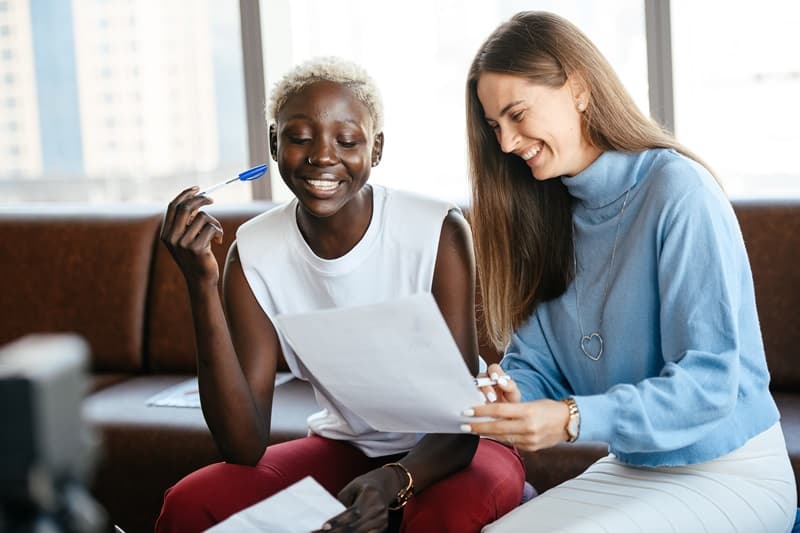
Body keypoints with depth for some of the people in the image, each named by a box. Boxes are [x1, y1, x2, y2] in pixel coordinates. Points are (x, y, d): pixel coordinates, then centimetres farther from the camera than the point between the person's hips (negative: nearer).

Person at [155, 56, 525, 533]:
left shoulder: (440, 231, -20)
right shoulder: (254, 254, -10)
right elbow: (245, 446, -17)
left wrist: (393, 481, -40)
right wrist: (203, 287, -26)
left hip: (444, 452, -3)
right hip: (344, 447, 3)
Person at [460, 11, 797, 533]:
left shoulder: (678, 189, -16)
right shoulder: (552, 213, 7)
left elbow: (709, 381, -21)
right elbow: (534, 365, 4)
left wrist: (574, 420, -32)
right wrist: (508, 398, -20)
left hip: (729, 475, -6)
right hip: (630, 470, 6)